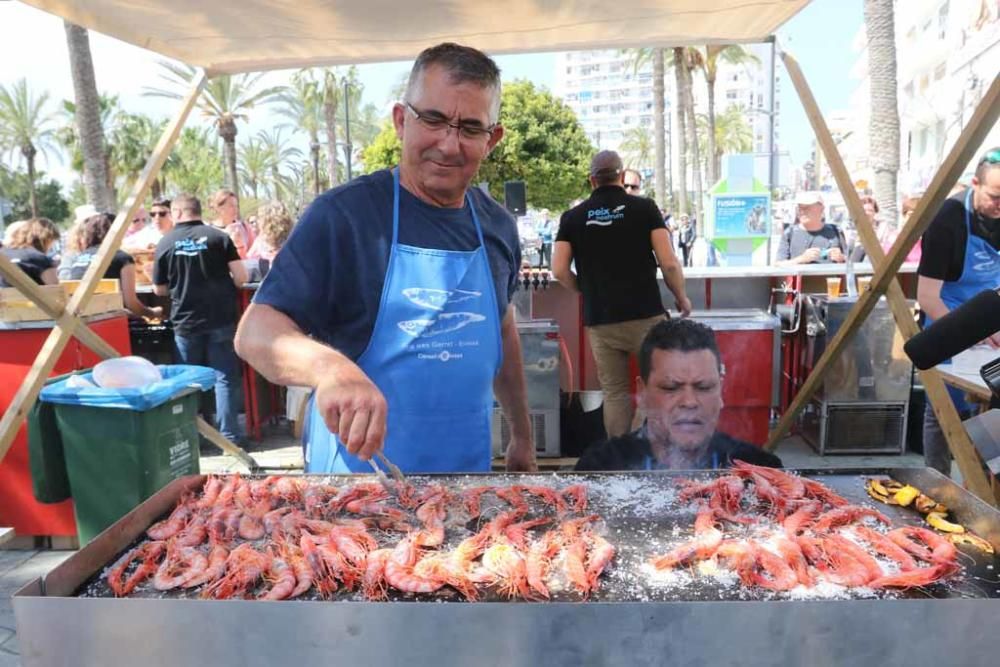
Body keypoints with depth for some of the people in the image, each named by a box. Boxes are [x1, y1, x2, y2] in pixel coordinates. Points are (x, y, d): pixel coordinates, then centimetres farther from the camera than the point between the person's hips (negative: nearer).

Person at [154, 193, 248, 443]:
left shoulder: (165, 243, 0)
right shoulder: (218, 236, -3)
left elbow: (160, 290, 6)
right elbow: (240, 277, -6)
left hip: (185, 322, 1)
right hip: (221, 319, -1)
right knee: (225, 378, 4)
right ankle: (229, 436, 5)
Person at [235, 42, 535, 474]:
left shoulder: (497, 227, 1)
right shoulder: (343, 214, -15)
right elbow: (255, 330, -19)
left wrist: (522, 435, 16)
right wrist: (328, 366, -39)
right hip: (357, 469, -4)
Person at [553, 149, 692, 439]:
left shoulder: (572, 217, 5)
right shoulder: (644, 207, 0)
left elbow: (559, 270, -1)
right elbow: (669, 262, -7)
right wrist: (682, 299, 9)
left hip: (599, 320, 2)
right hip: (645, 315, -2)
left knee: (614, 392, 10)